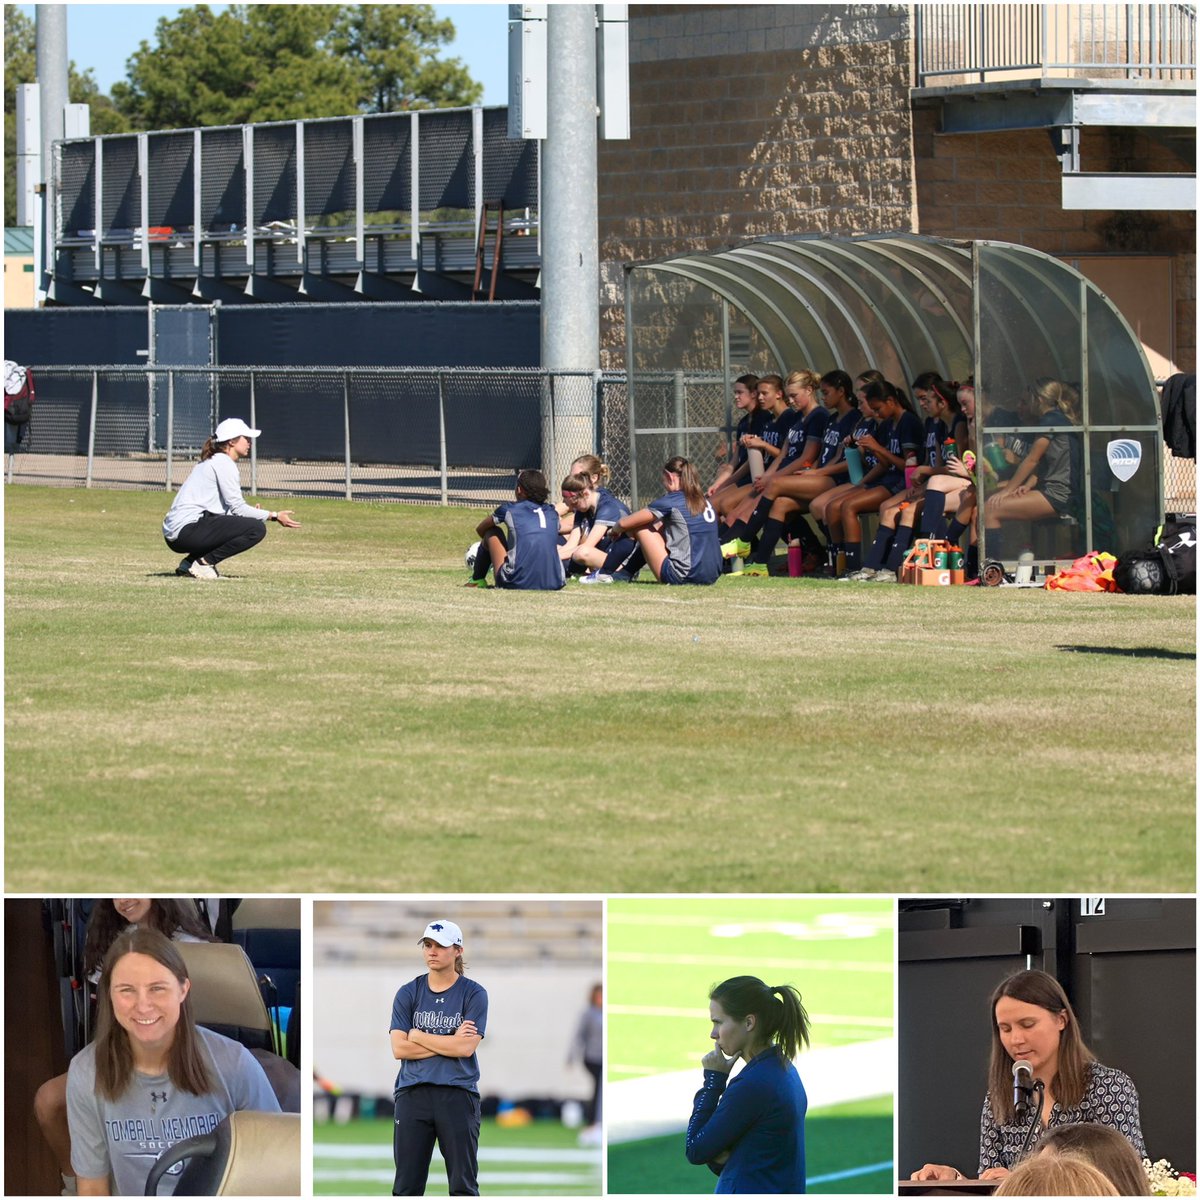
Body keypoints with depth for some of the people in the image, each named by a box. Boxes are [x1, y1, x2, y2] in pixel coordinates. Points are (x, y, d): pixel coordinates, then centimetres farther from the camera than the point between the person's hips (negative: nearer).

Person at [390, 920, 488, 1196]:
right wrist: (450, 1042, -7)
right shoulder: (407, 994, 8)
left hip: (458, 1093, -2)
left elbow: (466, 1047, -10)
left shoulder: (474, 994, 2)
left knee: (463, 1185, -1)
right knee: (407, 1185, 2)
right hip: (413, 1093, 2)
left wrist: (418, 1036, -2)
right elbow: (399, 1048, -2)